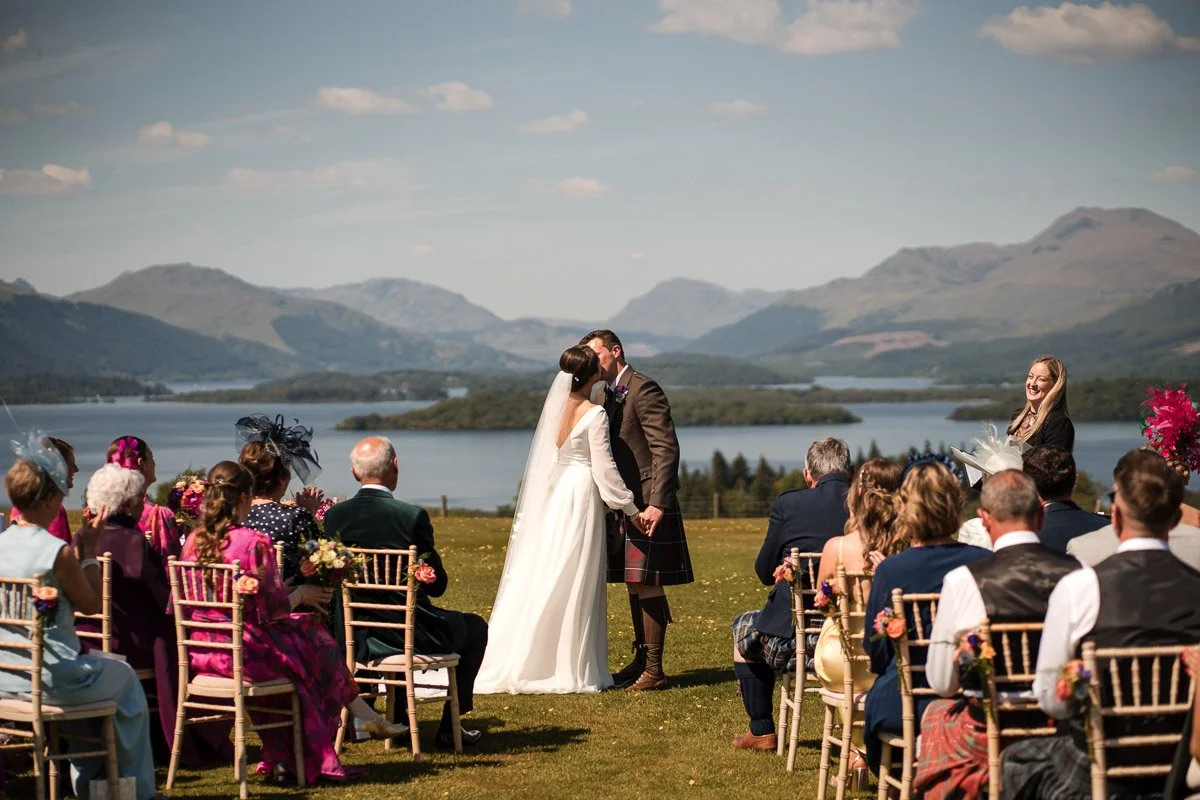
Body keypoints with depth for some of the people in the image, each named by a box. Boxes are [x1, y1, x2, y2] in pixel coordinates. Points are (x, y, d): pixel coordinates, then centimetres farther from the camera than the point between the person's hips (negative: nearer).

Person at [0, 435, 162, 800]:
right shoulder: (58, 551, -21)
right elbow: (91, 604, -5)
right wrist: (90, 548, -1)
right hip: (52, 679, -7)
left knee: (95, 673, 35)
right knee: (125, 680, 22)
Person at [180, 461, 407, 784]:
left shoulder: (193, 541, 3)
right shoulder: (254, 543, -16)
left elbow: (187, 603, 14)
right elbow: (272, 610, -15)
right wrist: (301, 594, 7)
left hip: (201, 651, 7)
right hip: (244, 653, -7)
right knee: (315, 639, 16)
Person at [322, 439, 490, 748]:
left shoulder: (333, 516, -5)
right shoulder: (412, 516, -17)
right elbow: (437, 585, -8)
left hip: (356, 640, 5)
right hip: (412, 636, -5)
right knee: (475, 627, 23)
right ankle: (449, 728, 23)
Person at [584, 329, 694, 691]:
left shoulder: (643, 389, -12)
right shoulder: (612, 396, 18)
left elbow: (667, 449, -18)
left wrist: (657, 503, -23)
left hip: (647, 503, -10)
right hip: (626, 505, 10)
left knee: (646, 584, -9)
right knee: (634, 586, 14)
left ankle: (653, 670, -6)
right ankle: (640, 661, 22)